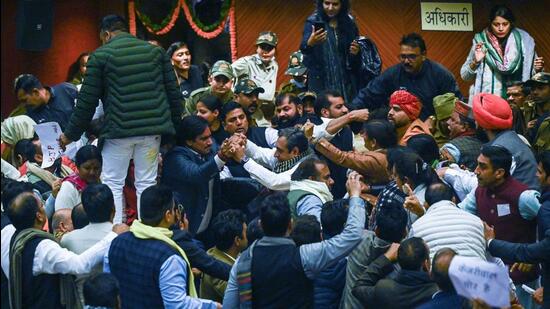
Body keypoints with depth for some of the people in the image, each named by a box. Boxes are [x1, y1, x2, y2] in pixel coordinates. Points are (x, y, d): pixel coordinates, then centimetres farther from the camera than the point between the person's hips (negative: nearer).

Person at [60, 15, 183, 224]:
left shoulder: (101, 56, 2)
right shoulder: (155, 51, 13)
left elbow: (87, 101, 1)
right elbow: (173, 94, 10)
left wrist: (70, 134, 9)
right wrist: (173, 126, 16)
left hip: (119, 131, -3)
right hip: (152, 130, 3)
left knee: (112, 184, 5)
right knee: (146, 183, 8)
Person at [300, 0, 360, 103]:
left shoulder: (349, 23, 6)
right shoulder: (313, 22, -3)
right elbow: (303, 48, -17)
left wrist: (356, 52, -7)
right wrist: (310, 43, -40)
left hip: (345, 81, 3)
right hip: (320, 81, -2)